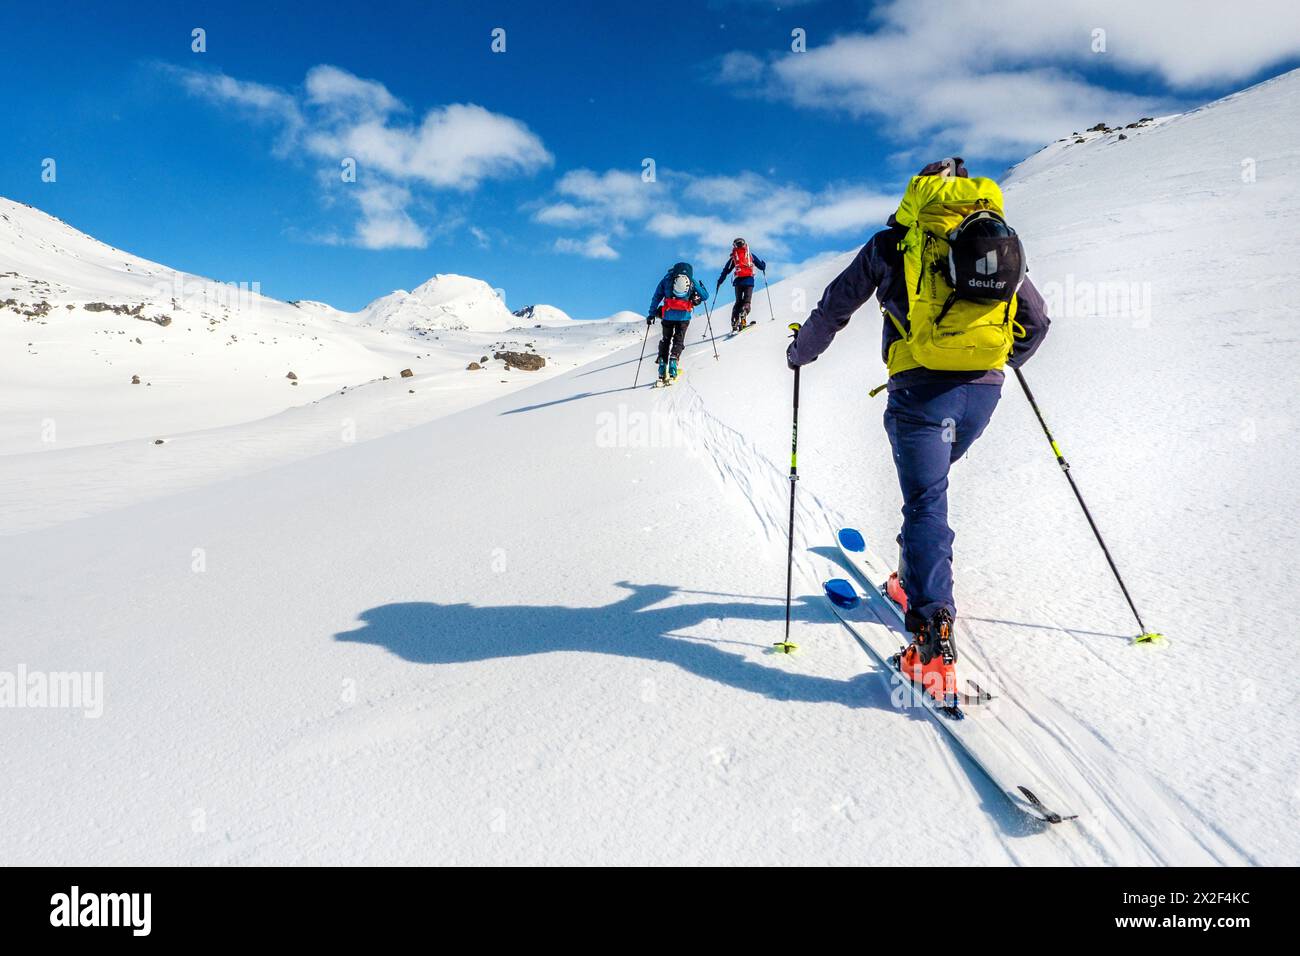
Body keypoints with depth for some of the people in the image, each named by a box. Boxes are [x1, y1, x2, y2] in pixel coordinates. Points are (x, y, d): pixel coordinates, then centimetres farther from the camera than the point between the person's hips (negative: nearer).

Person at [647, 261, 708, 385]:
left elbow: (657, 297, 6)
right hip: (683, 316, -1)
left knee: (666, 339, 16)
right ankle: (673, 361, -13)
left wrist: (652, 314, 8)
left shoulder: (666, 280, 9)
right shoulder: (692, 282, 5)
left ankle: (662, 366, 6)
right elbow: (705, 296, 7)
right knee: (679, 340, 10)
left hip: (668, 315, 1)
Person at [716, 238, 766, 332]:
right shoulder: (750, 255, 11)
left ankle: (734, 323, -2)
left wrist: (719, 282, 19)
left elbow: (726, 270, 11)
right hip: (748, 280, -1)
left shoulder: (733, 257, 12)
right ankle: (743, 319, -30)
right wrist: (764, 266, 41)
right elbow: (762, 266, 17)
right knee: (747, 301, -2)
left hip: (738, 281, 1)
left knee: (738, 302, 11)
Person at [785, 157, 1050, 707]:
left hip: (922, 387, -4)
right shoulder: (1001, 238, 19)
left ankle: (934, 638, -20)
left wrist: (801, 351, 30)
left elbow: (837, 305, 14)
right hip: (985, 389, 4)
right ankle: (915, 583, 34)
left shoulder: (896, 239, 9)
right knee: (929, 482, 24)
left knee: (926, 502, -8)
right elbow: (1036, 320, 23)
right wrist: (1004, 362, 42)